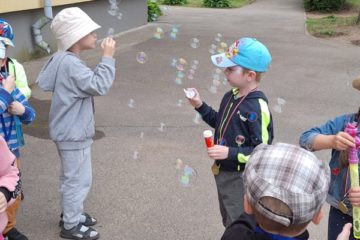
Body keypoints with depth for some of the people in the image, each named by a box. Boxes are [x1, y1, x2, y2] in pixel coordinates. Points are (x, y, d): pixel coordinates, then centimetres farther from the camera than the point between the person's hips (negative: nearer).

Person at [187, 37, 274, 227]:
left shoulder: (257, 108, -25)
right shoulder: (231, 96, -1)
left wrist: (230, 153, -30)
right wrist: (200, 106, 6)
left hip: (241, 179, -8)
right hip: (223, 172, 8)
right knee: (229, 223, 27)